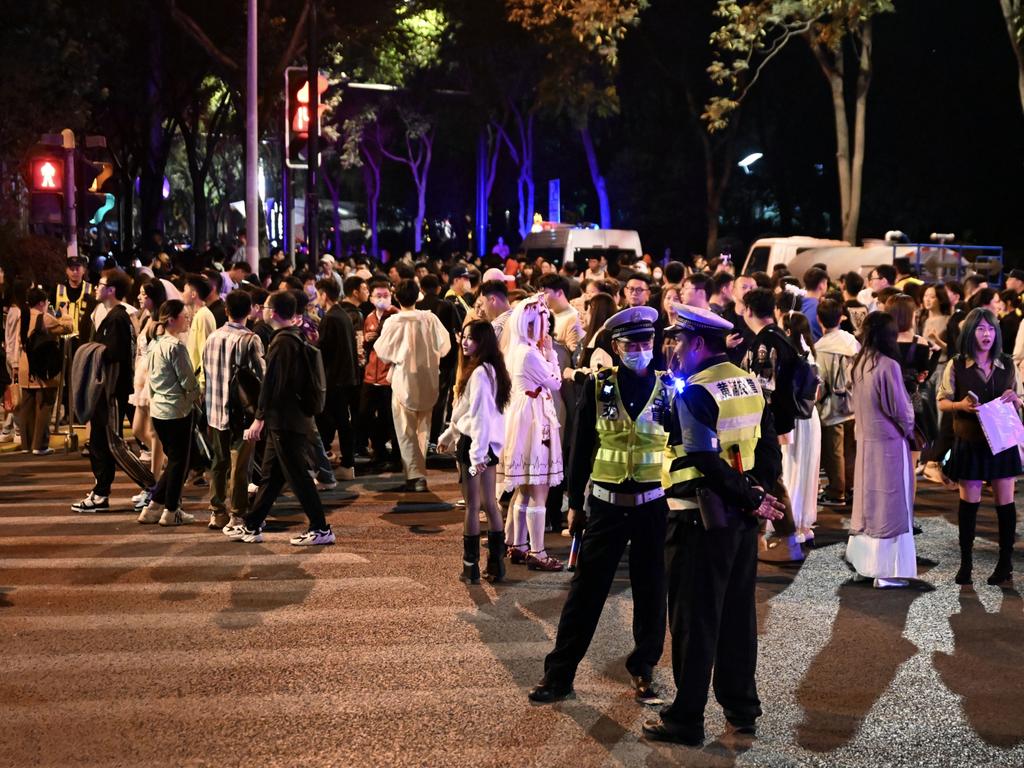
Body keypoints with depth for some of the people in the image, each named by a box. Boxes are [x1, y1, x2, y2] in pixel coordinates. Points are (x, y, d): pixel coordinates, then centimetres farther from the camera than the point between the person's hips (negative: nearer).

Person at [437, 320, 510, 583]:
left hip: (475, 443, -9)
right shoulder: (491, 370, 14)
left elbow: (480, 414, -21)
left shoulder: (479, 373, -17)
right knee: (490, 504, 10)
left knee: (472, 505, -2)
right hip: (490, 443, 9)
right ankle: (496, 564, 14)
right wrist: (447, 436, 30)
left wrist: (477, 453, -23)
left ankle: (471, 567, 5)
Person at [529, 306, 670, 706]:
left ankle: (643, 671, 24)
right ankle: (559, 673, 12)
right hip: (607, 504, 0)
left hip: (654, 505, 0)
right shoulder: (598, 386, -1)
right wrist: (575, 503, 5)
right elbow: (581, 447, 4)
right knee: (585, 590, 4)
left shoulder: (669, 389, -1)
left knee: (650, 591, 9)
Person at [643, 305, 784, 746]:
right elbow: (769, 444, 8)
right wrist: (759, 489, 1)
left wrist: (752, 499, -13)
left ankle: (686, 720, 8)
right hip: (740, 516, 8)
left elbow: (708, 460, -21)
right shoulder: (749, 384, 8)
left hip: (701, 519, -8)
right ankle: (742, 708, 25)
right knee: (738, 614, 16)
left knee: (694, 619, 1)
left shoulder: (694, 392, -17)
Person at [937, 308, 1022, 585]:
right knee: (968, 502, 4)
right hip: (970, 444, -1)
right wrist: (960, 405, -20)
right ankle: (966, 562, 15)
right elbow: (942, 401, 0)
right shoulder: (956, 366, -2)